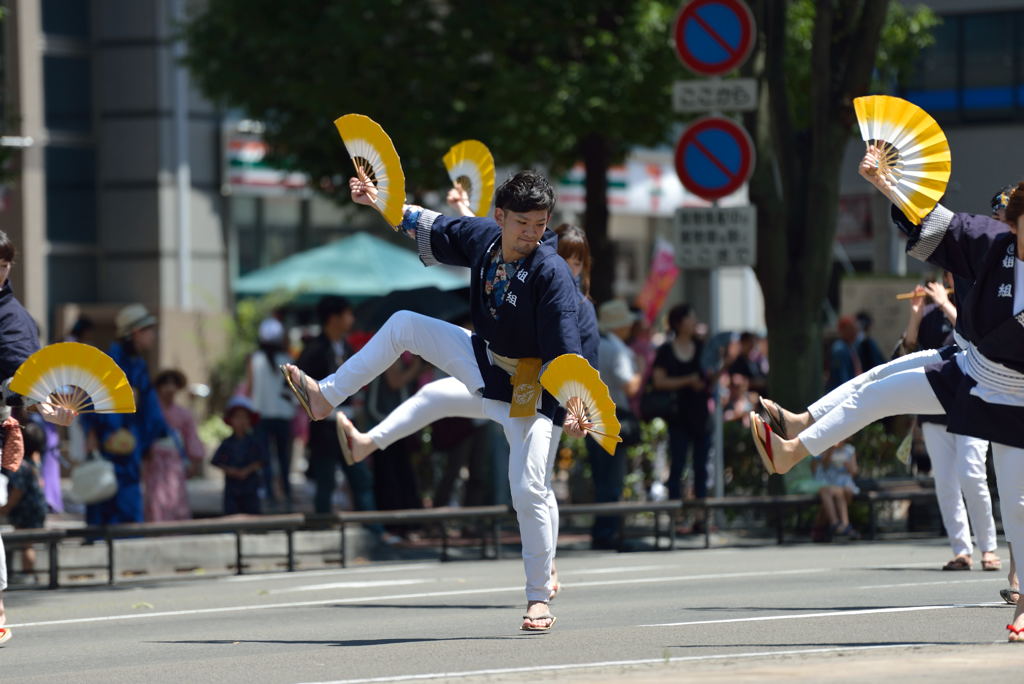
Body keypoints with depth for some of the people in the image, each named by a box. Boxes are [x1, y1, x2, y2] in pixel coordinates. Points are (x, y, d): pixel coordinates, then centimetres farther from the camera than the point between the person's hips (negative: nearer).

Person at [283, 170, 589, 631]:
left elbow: (566, 351, -31)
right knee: (404, 325, 11)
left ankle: (539, 598, -1)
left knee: (530, 491, -13)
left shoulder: (552, 274, -28)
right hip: (484, 359, 7)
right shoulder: (481, 237, -9)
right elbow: (434, 229, 12)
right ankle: (326, 396, 22)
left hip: (529, 388, -7)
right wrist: (383, 202, 19)